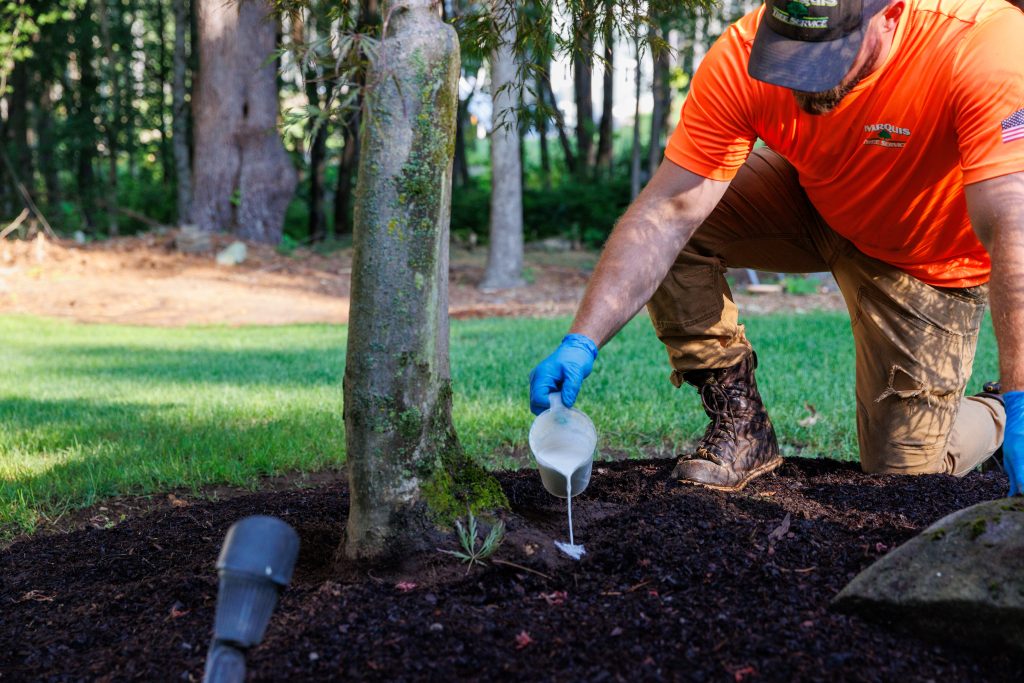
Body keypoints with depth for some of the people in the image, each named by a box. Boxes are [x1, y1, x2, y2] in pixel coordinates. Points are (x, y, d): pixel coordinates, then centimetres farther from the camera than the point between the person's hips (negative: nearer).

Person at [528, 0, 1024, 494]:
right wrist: (582, 341, -40)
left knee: (903, 472, -5)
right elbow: (667, 212, -31)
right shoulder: (741, 59, -29)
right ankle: (739, 420, -3)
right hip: (815, 207, 3)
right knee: (677, 224, -22)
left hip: (930, 260, -3)